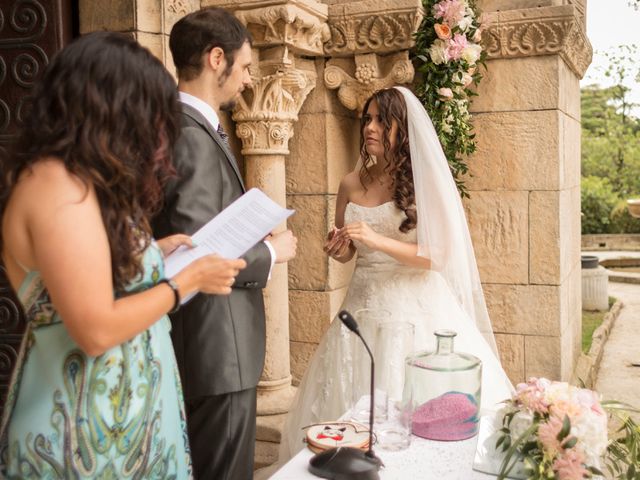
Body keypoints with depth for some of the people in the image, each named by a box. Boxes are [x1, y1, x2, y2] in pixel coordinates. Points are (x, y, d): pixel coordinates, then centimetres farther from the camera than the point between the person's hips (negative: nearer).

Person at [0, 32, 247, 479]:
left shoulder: (70, 179, 8)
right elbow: (96, 330, -25)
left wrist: (152, 253, 10)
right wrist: (189, 278, -16)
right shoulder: (60, 186, -22)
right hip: (87, 422, -9)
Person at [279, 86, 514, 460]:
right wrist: (338, 250, -6)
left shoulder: (424, 182, -5)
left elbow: (438, 255, -10)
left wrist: (378, 241, -19)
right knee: (356, 406, 5)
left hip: (417, 306, -3)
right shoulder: (351, 184, 6)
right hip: (366, 304, 4)